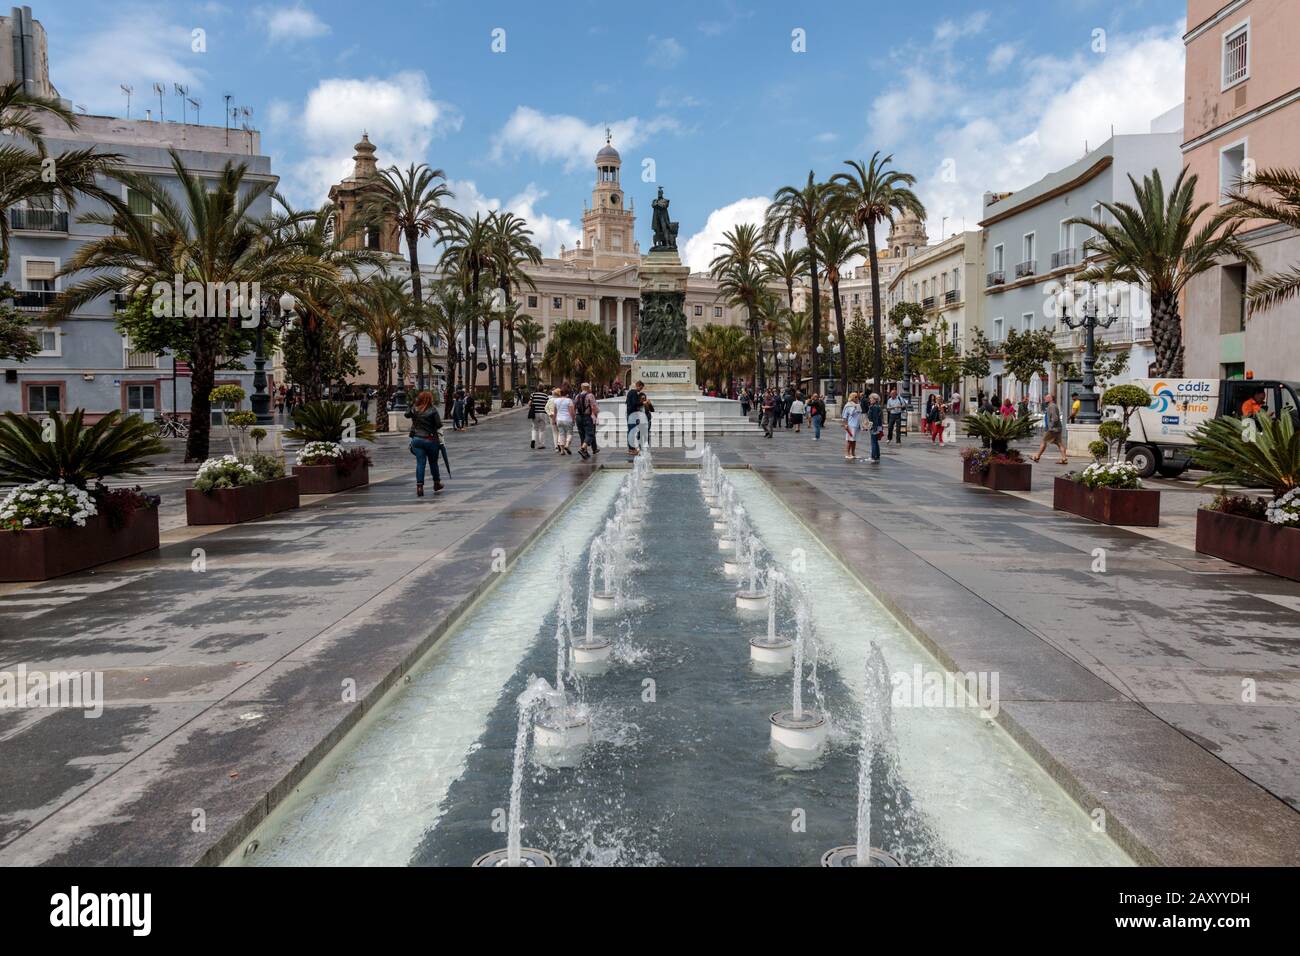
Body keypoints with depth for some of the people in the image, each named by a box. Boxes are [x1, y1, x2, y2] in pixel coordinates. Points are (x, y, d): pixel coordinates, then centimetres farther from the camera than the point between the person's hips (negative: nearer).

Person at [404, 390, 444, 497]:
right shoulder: (432, 410, -12)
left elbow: (407, 414, 21)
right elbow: (439, 425, -13)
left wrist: (413, 404, 20)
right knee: (433, 462, 15)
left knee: (420, 463, 2)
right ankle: (437, 483, 31)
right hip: (430, 439, -3)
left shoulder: (414, 409, 0)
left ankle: (419, 486, -8)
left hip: (417, 439, 3)